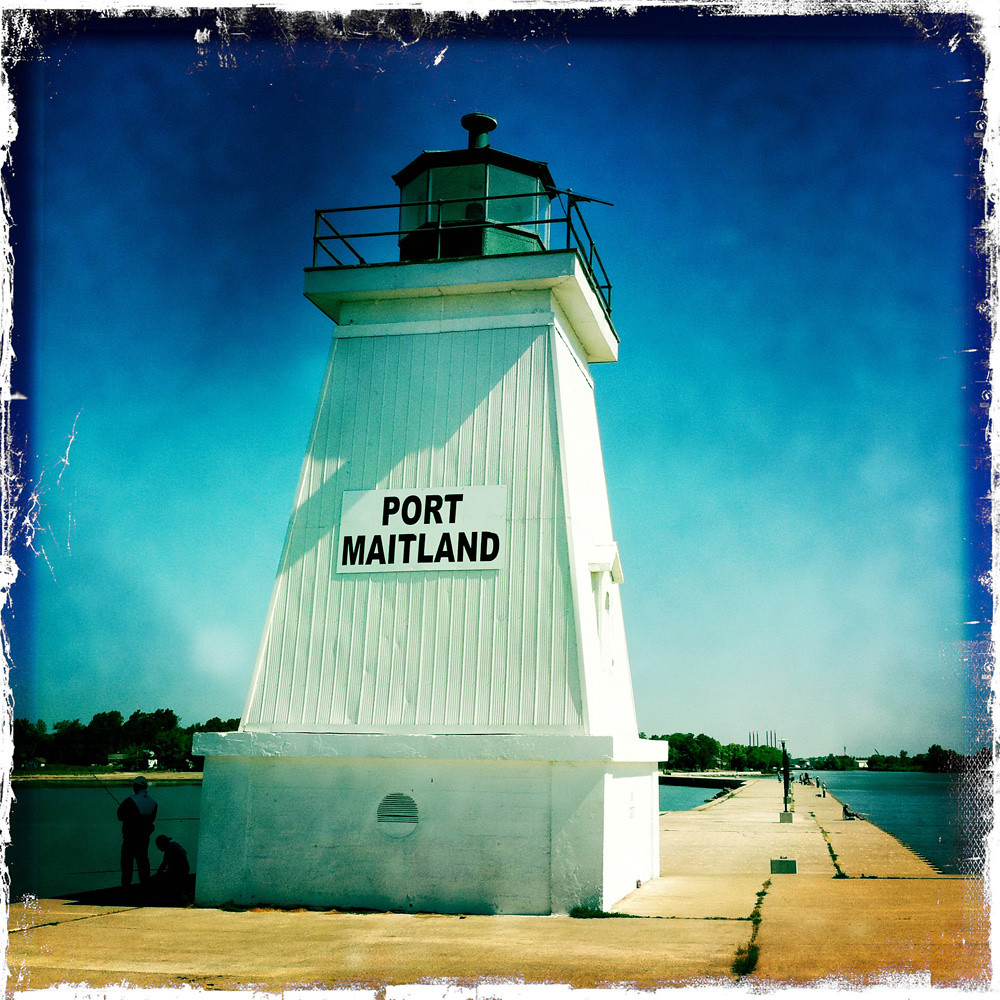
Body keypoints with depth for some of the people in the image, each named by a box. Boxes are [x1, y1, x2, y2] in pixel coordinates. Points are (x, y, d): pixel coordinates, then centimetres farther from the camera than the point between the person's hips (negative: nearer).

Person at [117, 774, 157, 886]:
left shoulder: (131, 800, -19)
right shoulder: (153, 801, 0)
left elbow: (120, 816, -10)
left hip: (130, 837, -5)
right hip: (145, 837, 5)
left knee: (127, 861, 6)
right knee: (143, 860, 15)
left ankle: (126, 884, 9)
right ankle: (145, 883, 20)